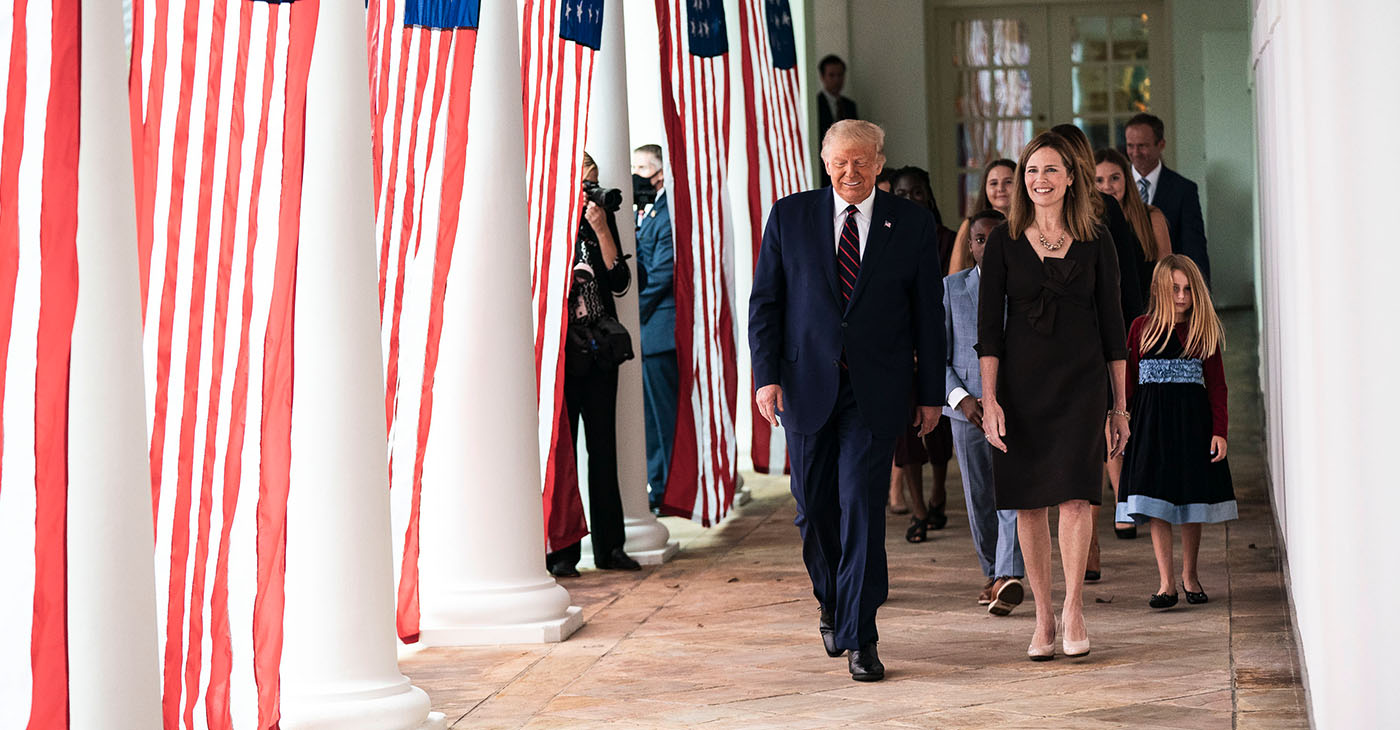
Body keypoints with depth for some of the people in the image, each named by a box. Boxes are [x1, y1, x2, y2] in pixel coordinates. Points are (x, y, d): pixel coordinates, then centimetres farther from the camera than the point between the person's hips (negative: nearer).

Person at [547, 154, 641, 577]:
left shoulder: (600, 222, 11)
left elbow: (620, 283, 2)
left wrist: (602, 230, -8)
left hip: (600, 351, 5)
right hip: (561, 349, -4)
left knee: (603, 446, 8)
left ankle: (609, 547, 15)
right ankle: (561, 552, 1)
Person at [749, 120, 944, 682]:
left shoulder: (912, 223, 3)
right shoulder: (789, 217, 4)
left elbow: (928, 312, 6)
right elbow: (764, 302, 5)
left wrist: (930, 392, 6)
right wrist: (766, 375, -5)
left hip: (875, 389, -1)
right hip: (807, 383, 2)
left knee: (861, 505, -9)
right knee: (814, 507, 9)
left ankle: (859, 637, -2)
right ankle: (832, 603, 35)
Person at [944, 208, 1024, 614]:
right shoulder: (952, 288, 7)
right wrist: (961, 398, -8)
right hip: (968, 408, 2)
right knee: (979, 498, 8)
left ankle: (1010, 576, -23)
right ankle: (993, 573, 23)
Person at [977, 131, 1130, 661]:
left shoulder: (1095, 241, 4)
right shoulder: (1004, 241, 3)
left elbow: (1112, 324, 8)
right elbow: (988, 325, 1)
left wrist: (1121, 404, 7)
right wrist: (989, 399, -7)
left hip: (1080, 382, 0)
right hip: (1021, 383, 1)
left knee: (1076, 494, -11)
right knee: (1029, 502, 3)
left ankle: (1073, 610, 2)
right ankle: (1043, 614, 13)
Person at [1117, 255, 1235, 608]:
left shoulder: (1205, 330, 3)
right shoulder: (1142, 328, 4)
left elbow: (1216, 385, 2)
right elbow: (1130, 381, 8)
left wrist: (1220, 430, -5)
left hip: (1193, 420, 0)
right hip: (1151, 423, 0)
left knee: (1193, 501, 7)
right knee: (1157, 505, -2)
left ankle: (1190, 575, 23)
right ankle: (1165, 582, 2)